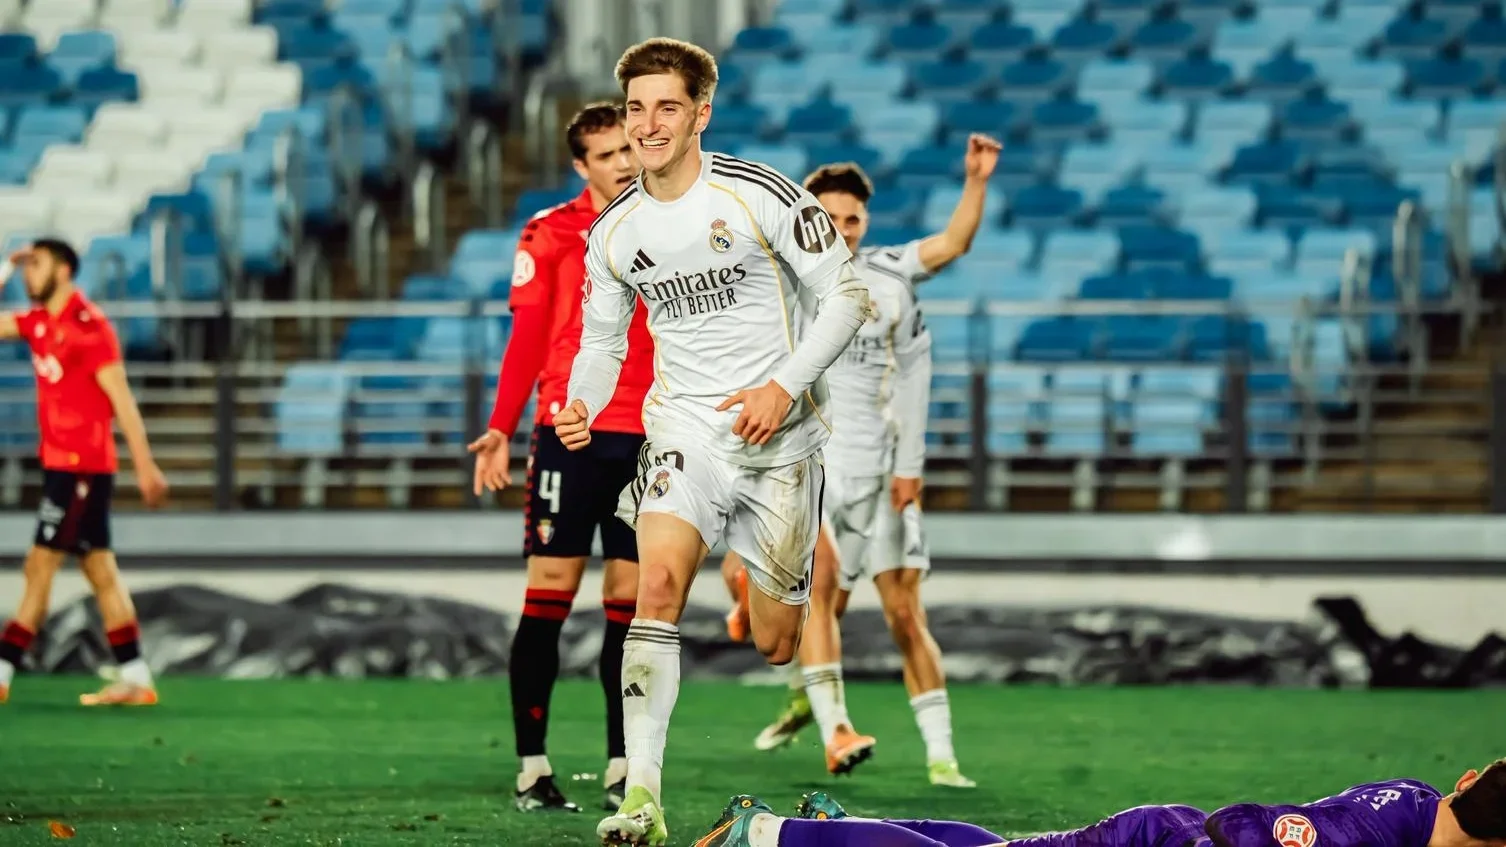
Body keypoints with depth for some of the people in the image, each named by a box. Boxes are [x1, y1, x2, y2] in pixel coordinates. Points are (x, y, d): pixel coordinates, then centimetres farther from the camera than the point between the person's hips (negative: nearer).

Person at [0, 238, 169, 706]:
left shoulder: (88, 326, -14)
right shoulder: (39, 322, 10)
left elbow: (122, 399, -14)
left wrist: (145, 466, -16)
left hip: (81, 466, -9)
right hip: (61, 464, 9)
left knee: (40, 566, -7)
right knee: (101, 571, 8)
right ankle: (135, 680, 9)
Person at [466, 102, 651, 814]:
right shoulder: (549, 234, 1)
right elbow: (527, 337, -1)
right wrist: (501, 428, -10)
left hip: (645, 438, 3)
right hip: (569, 433, -3)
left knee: (629, 601, 3)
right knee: (549, 596, -5)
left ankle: (621, 769, 7)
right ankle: (532, 770, -2)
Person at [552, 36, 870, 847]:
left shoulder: (761, 195, -10)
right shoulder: (614, 232, 4)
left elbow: (845, 296, -7)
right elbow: (603, 338, 16)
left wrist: (785, 386, -18)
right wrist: (582, 407, -5)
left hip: (777, 432, -2)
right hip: (683, 424, 2)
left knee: (775, 646, 1)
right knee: (657, 583, -23)